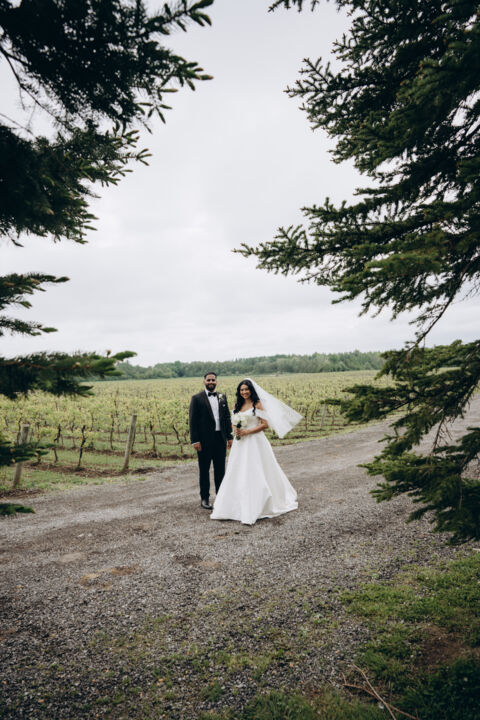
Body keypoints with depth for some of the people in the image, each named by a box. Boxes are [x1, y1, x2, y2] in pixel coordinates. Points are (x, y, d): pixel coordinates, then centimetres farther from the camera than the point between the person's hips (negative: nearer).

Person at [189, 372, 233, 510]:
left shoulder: (222, 397, 9)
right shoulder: (197, 398, -5)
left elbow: (227, 417, 12)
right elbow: (193, 421, -7)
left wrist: (229, 436, 7)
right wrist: (195, 440, -12)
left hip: (220, 438, 4)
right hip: (205, 440, -4)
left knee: (220, 469, 13)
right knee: (204, 470, 7)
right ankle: (204, 498, 19)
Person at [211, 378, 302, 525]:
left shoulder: (257, 404, -5)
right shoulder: (237, 405, 12)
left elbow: (265, 424, -9)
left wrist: (247, 431, -15)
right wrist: (235, 430, -3)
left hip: (255, 442, -6)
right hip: (240, 443, 6)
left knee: (255, 474, -5)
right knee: (237, 474, 6)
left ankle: (252, 512, 1)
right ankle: (235, 507, 18)